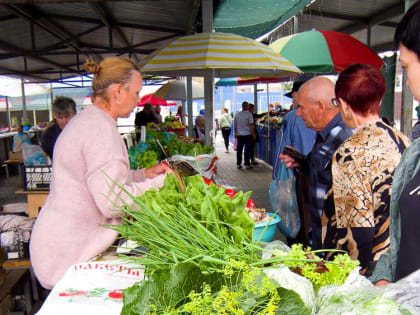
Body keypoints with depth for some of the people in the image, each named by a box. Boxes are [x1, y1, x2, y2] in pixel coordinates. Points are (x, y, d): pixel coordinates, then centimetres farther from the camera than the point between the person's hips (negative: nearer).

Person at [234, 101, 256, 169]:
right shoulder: (249, 114, -9)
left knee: (239, 149, 10)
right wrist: (253, 133, -4)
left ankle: (238, 164, 13)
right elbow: (251, 125, -12)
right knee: (247, 149, 2)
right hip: (247, 134, -4)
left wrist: (235, 133, 21)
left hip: (239, 135, 4)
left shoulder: (237, 114, 5)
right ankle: (247, 164, 2)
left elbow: (235, 124, 11)